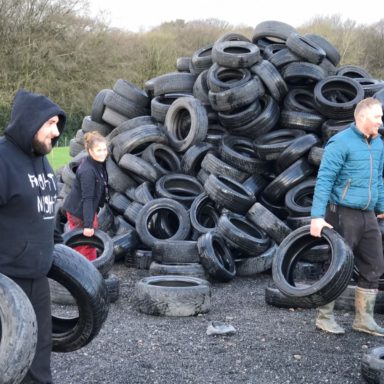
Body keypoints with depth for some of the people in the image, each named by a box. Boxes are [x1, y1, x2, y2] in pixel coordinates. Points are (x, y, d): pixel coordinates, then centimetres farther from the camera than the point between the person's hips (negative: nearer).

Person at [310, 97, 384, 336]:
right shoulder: (341, 143, -13)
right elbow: (324, 180, -16)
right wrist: (317, 216, -21)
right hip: (344, 214, -7)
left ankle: (364, 319, 21)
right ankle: (325, 318, 14)